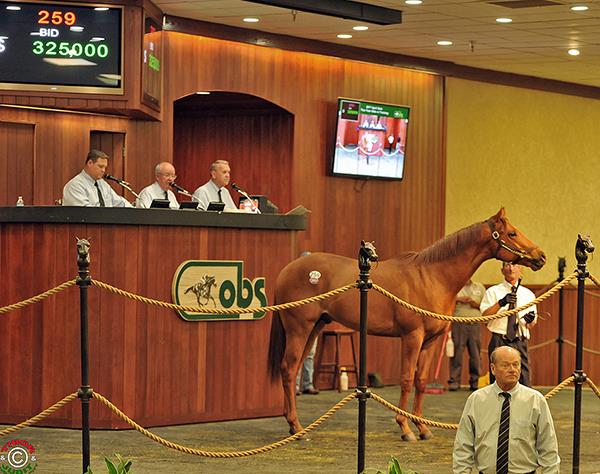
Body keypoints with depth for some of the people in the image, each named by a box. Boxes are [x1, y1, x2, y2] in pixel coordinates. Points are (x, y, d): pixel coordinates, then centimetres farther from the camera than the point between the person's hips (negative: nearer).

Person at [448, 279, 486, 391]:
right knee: (457, 352, -6)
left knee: (475, 353, 0)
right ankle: (454, 381, -3)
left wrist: (477, 304, -4)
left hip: (475, 324, 2)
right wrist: (458, 299, -7)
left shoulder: (479, 287, 18)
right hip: (458, 323, -2)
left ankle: (475, 381, 6)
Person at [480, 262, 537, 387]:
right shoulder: (493, 292, 6)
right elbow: (484, 315, -8)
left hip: (520, 343, 2)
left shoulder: (528, 294, 14)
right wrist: (501, 303, -21)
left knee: (525, 384, -5)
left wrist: (530, 320, -6)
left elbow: (531, 325, 17)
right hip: (499, 342, -2)